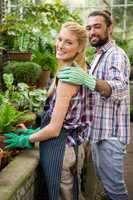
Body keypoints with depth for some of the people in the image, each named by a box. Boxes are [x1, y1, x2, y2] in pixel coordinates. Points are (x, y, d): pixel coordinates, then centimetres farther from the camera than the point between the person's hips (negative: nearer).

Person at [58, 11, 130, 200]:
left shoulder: (116, 55, -14)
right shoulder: (98, 57, 16)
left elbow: (119, 89, -34)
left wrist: (88, 80, -48)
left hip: (110, 133, -9)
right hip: (98, 130, 9)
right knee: (104, 179, 20)